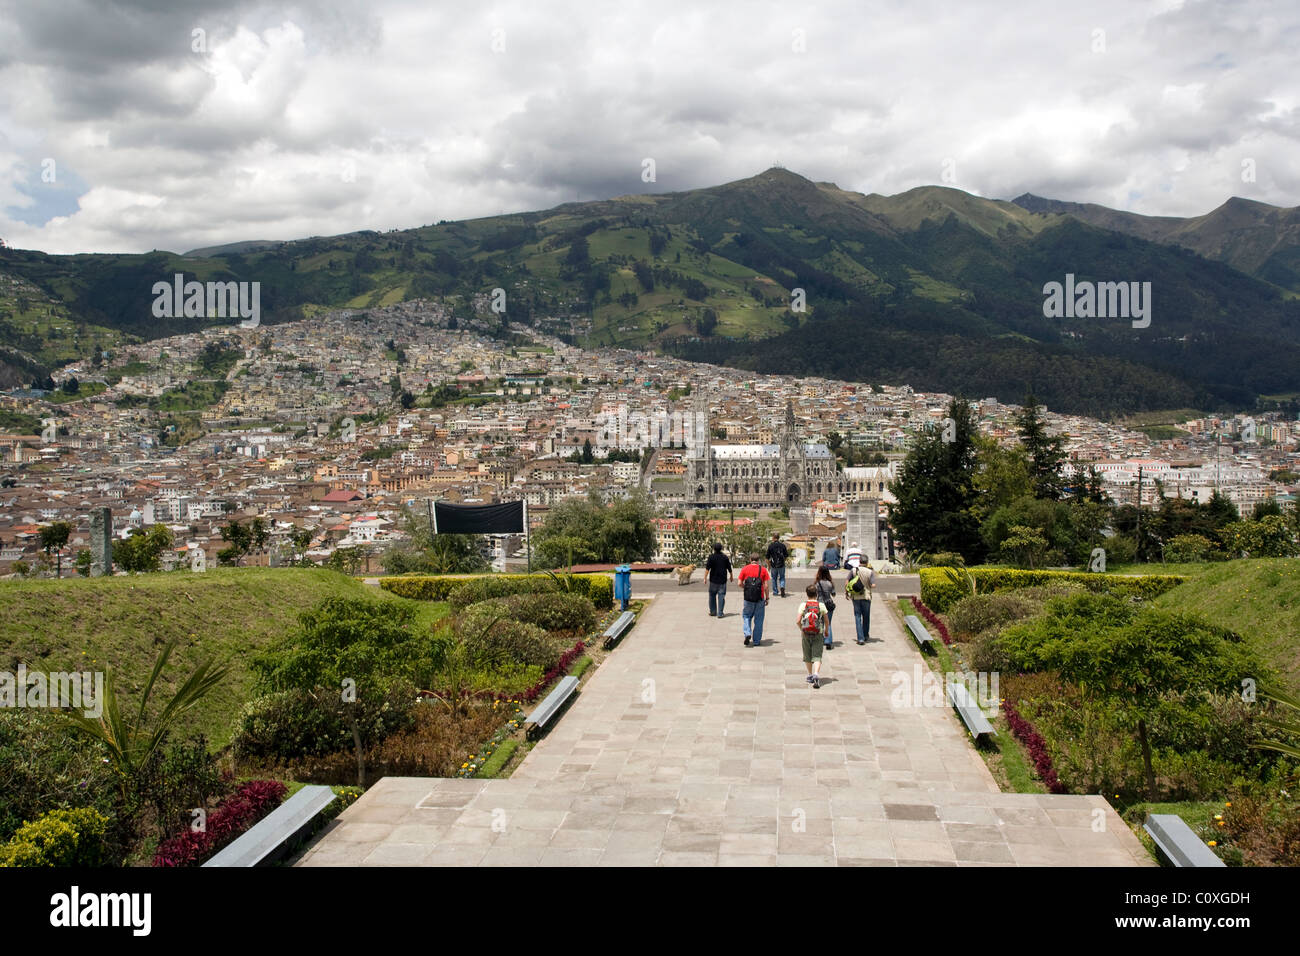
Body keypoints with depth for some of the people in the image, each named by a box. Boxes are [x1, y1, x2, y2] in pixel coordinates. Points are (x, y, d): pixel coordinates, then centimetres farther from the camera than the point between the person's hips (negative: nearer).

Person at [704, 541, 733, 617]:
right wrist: (731, 576, 23)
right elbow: (729, 569, 7)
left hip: (713, 580, -1)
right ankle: (720, 613, -1)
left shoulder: (711, 557, -8)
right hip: (722, 580, 1)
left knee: (712, 595, 12)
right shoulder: (725, 557, 0)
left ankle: (712, 612, 18)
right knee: (721, 596, 3)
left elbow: (707, 568, -13)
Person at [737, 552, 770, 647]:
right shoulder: (763, 569, -1)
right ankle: (757, 641, 14)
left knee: (746, 616, 17)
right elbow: (766, 586, -3)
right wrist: (767, 598, 7)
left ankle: (747, 633, -6)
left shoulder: (745, 569, 0)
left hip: (748, 598, 0)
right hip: (760, 598, 0)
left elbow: (740, 583, -2)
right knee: (758, 619, 10)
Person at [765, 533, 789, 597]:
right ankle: (782, 587, -15)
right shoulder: (782, 545, -4)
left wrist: (768, 565, 9)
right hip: (781, 565, 0)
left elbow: (767, 557, -4)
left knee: (774, 578, 17)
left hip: (773, 565, 0)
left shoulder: (770, 546, -6)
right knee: (782, 578, 12)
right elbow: (786, 555, 0)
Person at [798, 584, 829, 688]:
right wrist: (826, 630, 18)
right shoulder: (821, 605, -4)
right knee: (817, 656, -3)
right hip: (818, 634, -1)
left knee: (807, 656, 16)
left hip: (806, 634, 1)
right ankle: (816, 674, -23)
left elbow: (798, 621, -10)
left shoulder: (803, 605, -6)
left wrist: (801, 629, 9)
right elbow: (827, 621, 1)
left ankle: (810, 675, 27)